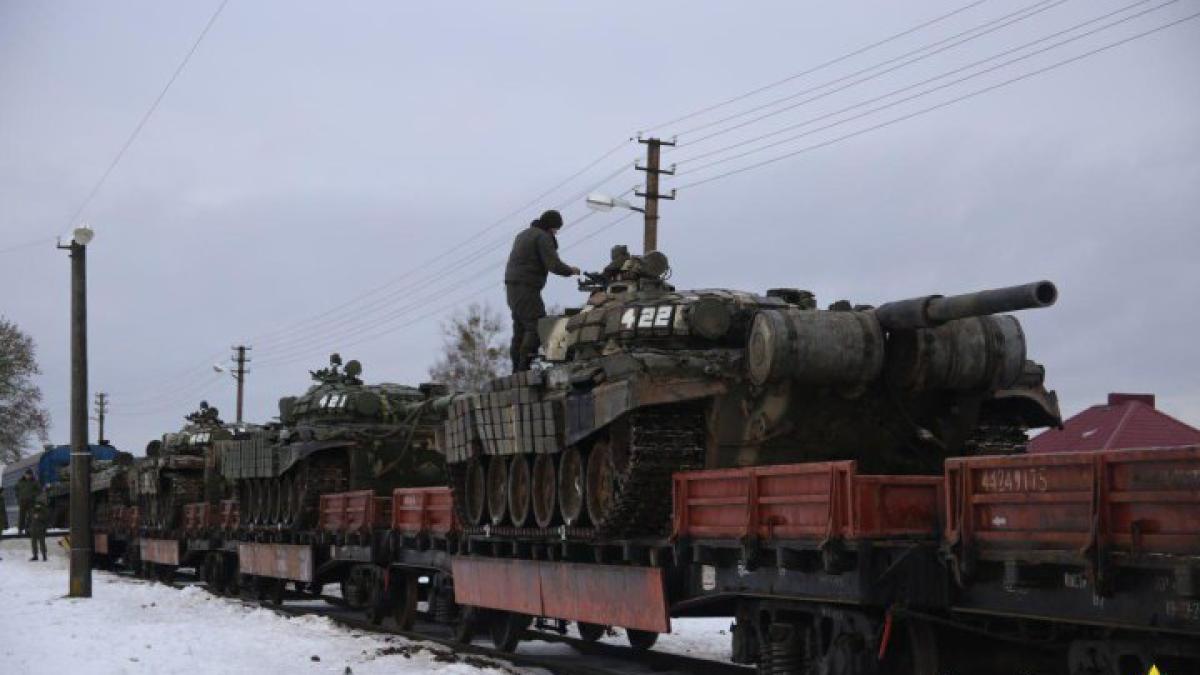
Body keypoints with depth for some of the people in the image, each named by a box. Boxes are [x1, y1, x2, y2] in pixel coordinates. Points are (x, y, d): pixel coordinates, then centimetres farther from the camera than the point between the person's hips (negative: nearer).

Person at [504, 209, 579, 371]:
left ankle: (517, 369, 10)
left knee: (520, 328, 11)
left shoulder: (524, 234, 21)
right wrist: (571, 270, -2)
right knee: (537, 327, -12)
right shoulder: (543, 237, -8)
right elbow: (554, 265, -16)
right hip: (526, 288, -10)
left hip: (512, 286, 10)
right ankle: (524, 367, -19)